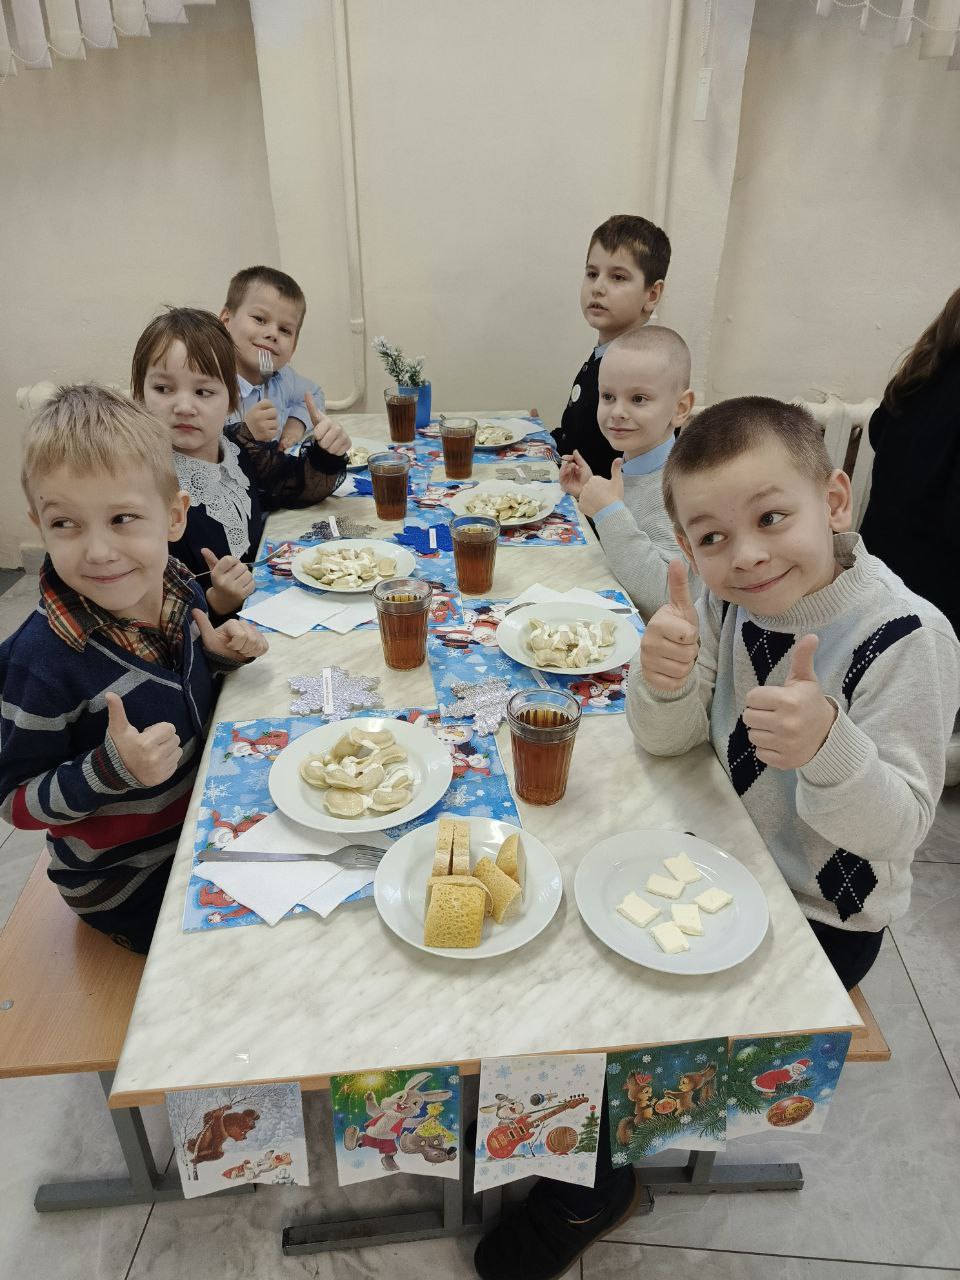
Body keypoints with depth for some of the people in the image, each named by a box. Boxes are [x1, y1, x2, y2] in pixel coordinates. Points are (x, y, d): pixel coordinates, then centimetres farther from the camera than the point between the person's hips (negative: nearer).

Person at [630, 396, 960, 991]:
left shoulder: (909, 640, -27)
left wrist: (828, 747, -44)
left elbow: (898, 828, -24)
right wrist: (666, 684, -31)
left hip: (823, 918, -4)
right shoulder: (726, 598, -12)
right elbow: (669, 739, -8)